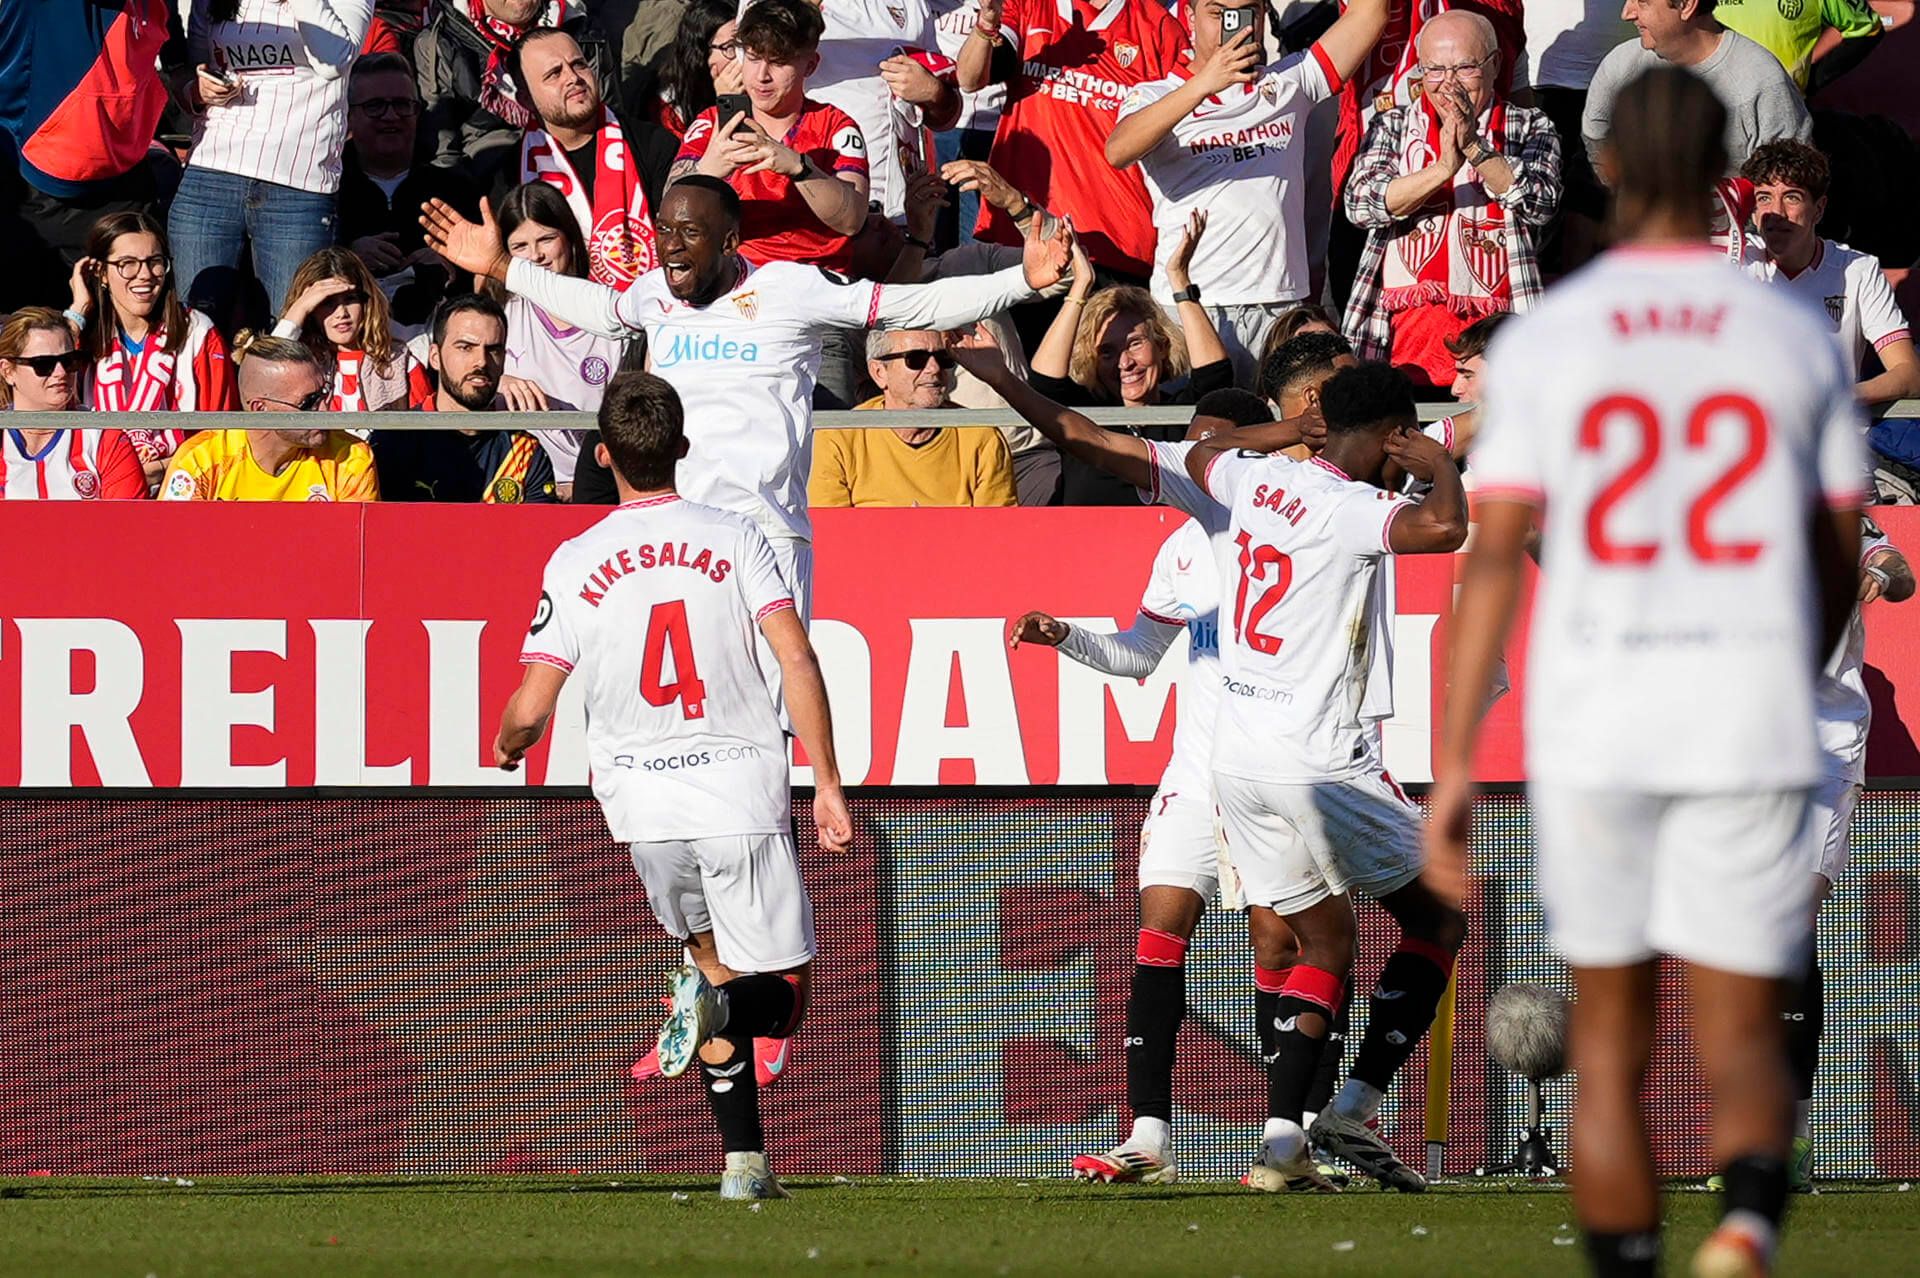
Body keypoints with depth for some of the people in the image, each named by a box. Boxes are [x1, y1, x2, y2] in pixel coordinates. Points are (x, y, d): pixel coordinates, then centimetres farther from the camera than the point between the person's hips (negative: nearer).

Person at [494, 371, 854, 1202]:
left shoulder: (574, 563, 1)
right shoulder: (733, 539, 0)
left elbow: (531, 709, -2)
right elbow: (796, 657, -9)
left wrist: (505, 747, 22)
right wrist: (827, 783, -5)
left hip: (643, 805, 2)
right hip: (743, 793, -2)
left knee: (714, 965, 23)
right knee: (781, 991, 6)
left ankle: (744, 1159, 13)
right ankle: (722, 1003, -31)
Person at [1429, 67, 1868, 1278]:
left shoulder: (1543, 342, -1)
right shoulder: (1798, 340, 3)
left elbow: (1494, 560, -6)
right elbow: (1840, 565, 10)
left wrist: (1452, 767, -5)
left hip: (1592, 729, 0)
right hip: (1749, 736, 0)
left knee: (1611, 1038, 15)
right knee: (1743, 1039, 1)